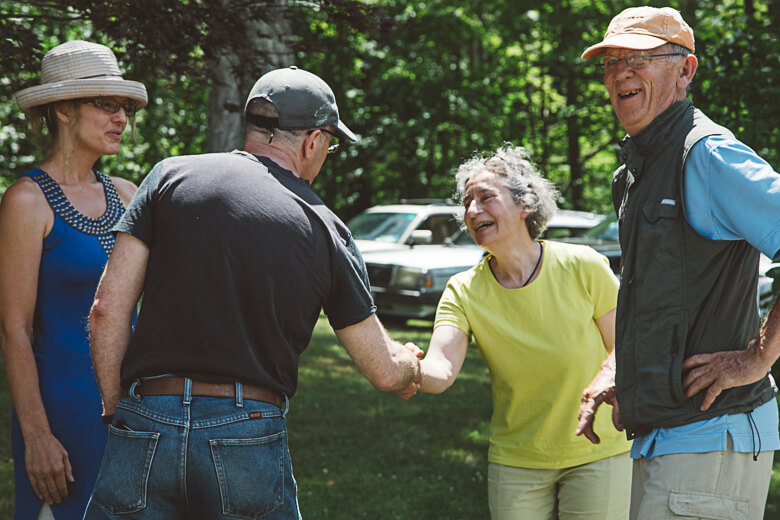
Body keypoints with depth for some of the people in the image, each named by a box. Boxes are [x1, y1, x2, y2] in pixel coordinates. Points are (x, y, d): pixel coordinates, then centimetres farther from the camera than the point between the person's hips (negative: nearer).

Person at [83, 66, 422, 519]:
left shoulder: (171, 176, 4)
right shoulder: (325, 231, 4)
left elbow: (108, 309, -1)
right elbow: (385, 372, 10)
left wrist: (118, 412, 9)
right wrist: (412, 365, 33)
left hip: (147, 427, 1)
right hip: (251, 437, 0)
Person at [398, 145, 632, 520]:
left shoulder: (582, 267, -12)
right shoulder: (463, 291, -7)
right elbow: (442, 370, -23)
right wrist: (413, 371, -46)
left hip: (597, 455, -2)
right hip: (516, 463, 2)